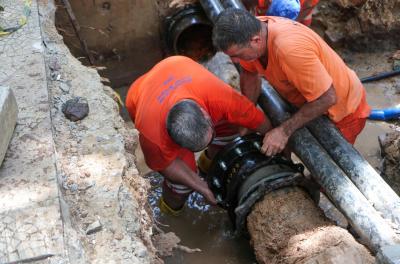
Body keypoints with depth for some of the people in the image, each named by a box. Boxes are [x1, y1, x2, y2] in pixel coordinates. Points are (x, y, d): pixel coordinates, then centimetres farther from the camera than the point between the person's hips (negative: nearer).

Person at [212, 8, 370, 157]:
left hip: (342, 106, -6)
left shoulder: (290, 48, -43)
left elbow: (327, 98, -35)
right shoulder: (252, 29, -20)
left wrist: (284, 131, -30)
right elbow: (249, 73, -2)